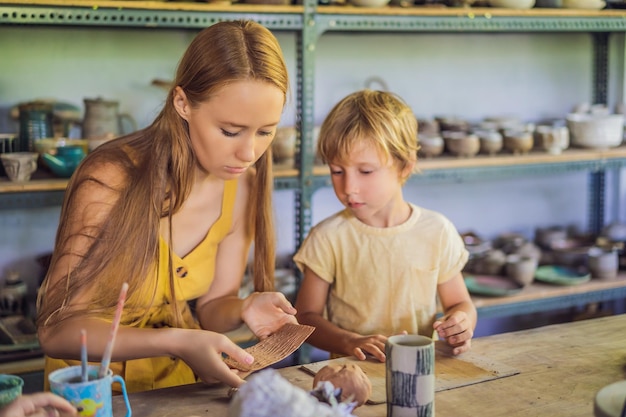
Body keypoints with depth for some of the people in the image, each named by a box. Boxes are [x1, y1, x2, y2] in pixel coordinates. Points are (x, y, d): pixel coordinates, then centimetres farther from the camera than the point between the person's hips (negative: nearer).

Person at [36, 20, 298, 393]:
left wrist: (244, 308, -19)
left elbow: (208, 306, 3)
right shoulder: (111, 180, -23)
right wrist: (177, 341, -34)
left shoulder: (242, 184, -6)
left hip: (180, 385, 5)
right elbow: (57, 329, -21)